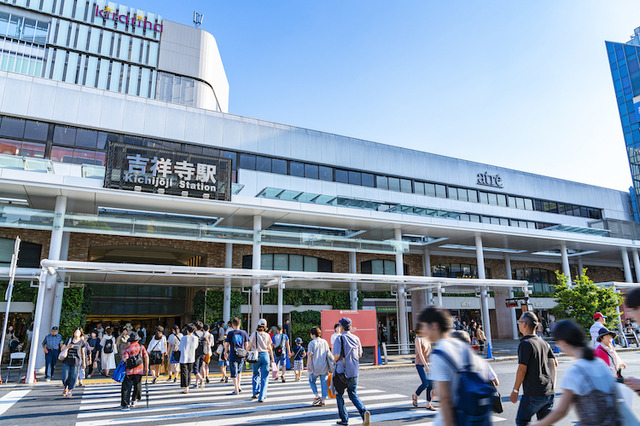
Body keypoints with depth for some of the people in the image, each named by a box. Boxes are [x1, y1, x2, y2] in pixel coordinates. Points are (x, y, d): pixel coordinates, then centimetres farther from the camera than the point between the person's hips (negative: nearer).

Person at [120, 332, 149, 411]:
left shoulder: (126, 349, -1)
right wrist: (146, 367, 8)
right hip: (139, 370, 2)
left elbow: (125, 360, -10)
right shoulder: (141, 347, 5)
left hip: (129, 371, -2)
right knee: (137, 386, 18)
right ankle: (133, 401, 30)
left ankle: (125, 405, -3)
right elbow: (146, 357, 0)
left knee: (126, 388, 2)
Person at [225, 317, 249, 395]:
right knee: (239, 371, 24)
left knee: (234, 373, 5)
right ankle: (238, 386, 21)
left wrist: (226, 352, 12)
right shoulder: (244, 333, 1)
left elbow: (226, 344, -3)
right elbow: (246, 345, 5)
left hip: (233, 356, -3)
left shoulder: (230, 333, -6)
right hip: (241, 356, 3)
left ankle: (236, 390, 6)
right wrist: (245, 353, 17)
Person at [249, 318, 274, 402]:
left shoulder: (254, 334, -2)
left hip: (256, 356, 0)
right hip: (265, 355, 0)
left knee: (256, 374, 21)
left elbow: (249, 346, -5)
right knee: (264, 377, 5)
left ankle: (255, 392, 16)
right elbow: (270, 348, 6)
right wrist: (272, 358, 13)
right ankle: (261, 397, 3)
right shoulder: (267, 335, 2)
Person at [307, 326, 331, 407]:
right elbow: (328, 354, 10)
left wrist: (308, 365, -2)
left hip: (315, 366, -4)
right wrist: (328, 367, 20)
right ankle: (323, 400, 10)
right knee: (324, 382, 8)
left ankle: (317, 396, 5)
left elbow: (310, 355, -11)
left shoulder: (312, 343, -9)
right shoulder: (325, 342, 5)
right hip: (324, 366, 4)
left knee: (312, 380, 17)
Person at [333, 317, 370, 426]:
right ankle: (363, 411, -9)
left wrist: (335, 360, 2)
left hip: (342, 370, -4)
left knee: (339, 395, 13)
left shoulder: (339, 338, -12)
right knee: (353, 394, 15)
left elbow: (337, 355, -19)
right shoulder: (356, 338, 3)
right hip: (354, 371, 4)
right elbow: (360, 354, 11)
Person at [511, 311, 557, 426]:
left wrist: (515, 390, -9)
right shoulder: (543, 342, 9)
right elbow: (554, 364, 15)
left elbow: (522, 370, -16)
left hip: (533, 394, -8)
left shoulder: (525, 343, -15)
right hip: (548, 393, 8)